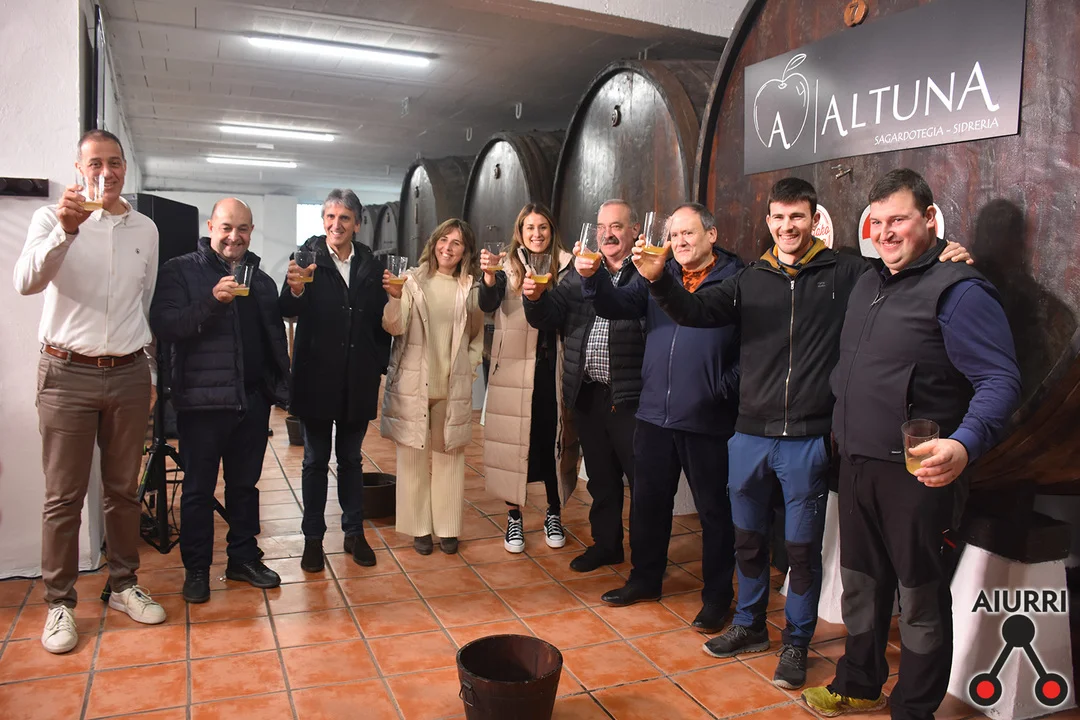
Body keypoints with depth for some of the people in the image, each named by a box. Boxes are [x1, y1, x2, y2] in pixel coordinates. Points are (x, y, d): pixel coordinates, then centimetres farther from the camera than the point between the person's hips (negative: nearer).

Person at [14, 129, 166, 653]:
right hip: (68, 374, -3)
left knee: (123, 490, 11)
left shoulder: (146, 228, 10)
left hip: (129, 375, 3)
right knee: (64, 496, 3)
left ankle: (124, 585, 25)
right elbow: (25, 282, -18)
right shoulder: (52, 218, 0)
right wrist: (65, 230, -31)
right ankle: (59, 602, 15)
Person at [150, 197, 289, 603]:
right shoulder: (180, 271, -1)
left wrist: (281, 387, 10)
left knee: (245, 485, 14)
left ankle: (244, 559, 27)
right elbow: (164, 327, -13)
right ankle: (196, 570, 20)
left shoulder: (261, 280, 13)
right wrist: (212, 301, -24)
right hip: (201, 401, -4)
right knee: (199, 490, 6)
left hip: (251, 401, 4)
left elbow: (276, 339, 17)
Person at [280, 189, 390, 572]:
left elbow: (381, 321, 8)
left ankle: (354, 533, 27)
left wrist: (379, 366, 2)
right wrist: (295, 289, -39)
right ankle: (313, 538, 21)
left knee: (351, 459, 15)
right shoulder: (308, 256, -5)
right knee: (316, 460, 10)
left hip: (357, 379, 3)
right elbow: (288, 311, -18)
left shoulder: (370, 265, 4)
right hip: (317, 377, -2)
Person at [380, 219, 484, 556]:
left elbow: (478, 335, 13)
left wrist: (469, 366, 1)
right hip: (413, 384, -1)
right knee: (412, 454, 5)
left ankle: (447, 527, 21)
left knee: (449, 455, 9)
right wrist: (394, 297, -27)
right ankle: (419, 527, 18)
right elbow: (394, 327, -10)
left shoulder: (470, 288, 4)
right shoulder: (413, 280, -2)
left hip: (453, 386, 2)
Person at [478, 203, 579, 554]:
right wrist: (488, 277, -34)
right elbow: (488, 305, -14)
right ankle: (514, 517, 17)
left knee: (554, 439, 8)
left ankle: (554, 514, 24)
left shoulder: (565, 266, 5)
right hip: (514, 367, -1)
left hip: (553, 366, 1)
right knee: (514, 439, 4)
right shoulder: (507, 265, 1)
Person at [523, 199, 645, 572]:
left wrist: (595, 279, -29)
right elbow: (548, 319, 8)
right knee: (600, 477, 18)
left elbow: (622, 308, -22)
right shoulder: (579, 273, 13)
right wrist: (536, 298, -12)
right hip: (587, 394, 6)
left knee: (643, 480, 4)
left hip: (630, 397, -6)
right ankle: (606, 544, 34)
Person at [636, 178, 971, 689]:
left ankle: (796, 642, 28)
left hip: (807, 438, -3)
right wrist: (658, 280, -20)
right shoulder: (749, 279, 6)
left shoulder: (845, 273, -1)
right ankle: (749, 626, 37)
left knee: (802, 546, 8)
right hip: (750, 435, 3)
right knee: (747, 537, 17)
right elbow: (695, 312, -3)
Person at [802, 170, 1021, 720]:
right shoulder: (867, 285, 11)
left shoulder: (957, 290, -13)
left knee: (920, 597, 7)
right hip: (857, 466, 8)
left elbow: (1000, 381, -20)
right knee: (861, 583, 20)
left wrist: (964, 444, -36)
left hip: (915, 472, -7)